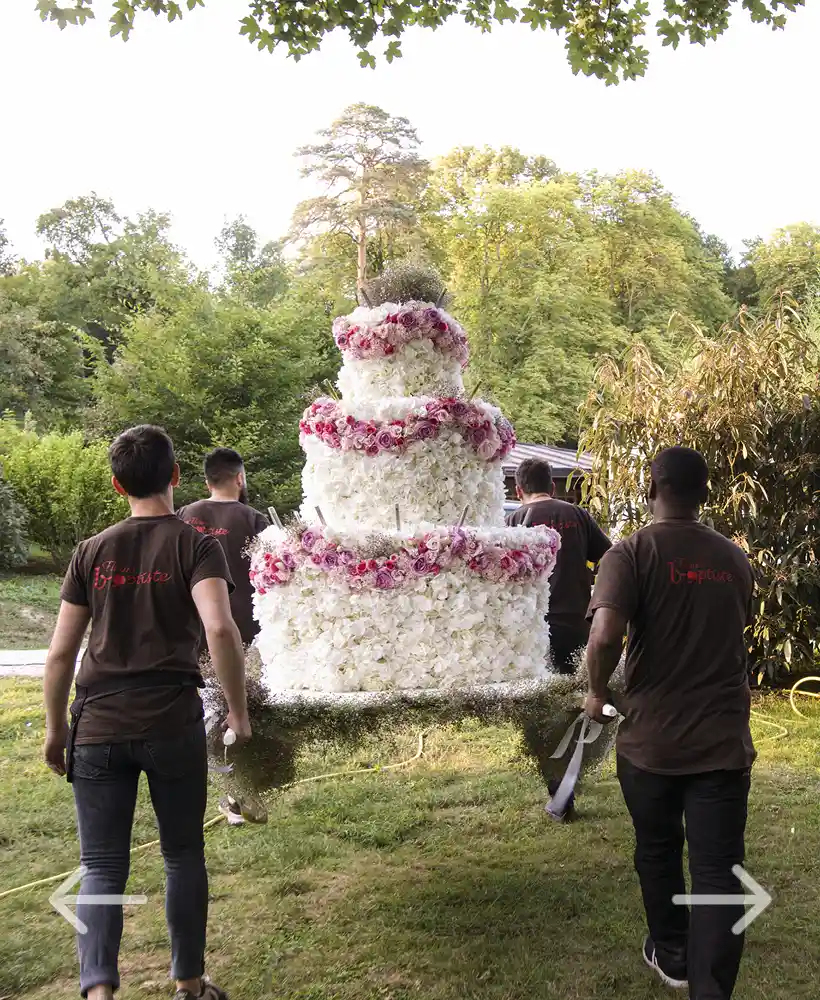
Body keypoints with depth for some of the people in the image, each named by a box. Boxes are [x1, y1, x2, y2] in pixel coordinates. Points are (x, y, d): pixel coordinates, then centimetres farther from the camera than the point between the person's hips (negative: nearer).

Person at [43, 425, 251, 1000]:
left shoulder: (92, 552, 7)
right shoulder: (196, 547, -3)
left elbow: (61, 652, 6)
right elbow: (220, 628, -20)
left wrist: (56, 729, 17)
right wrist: (239, 711, -9)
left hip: (99, 727, 2)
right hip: (174, 725, -2)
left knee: (102, 866, 7)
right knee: (184, 856, 15)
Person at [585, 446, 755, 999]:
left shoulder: (632, 553, -10)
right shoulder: (735, 558, 6)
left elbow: (605, 637, -24)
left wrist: (598, 692, -6)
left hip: (651, 738, -2)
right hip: (724, 738, 2)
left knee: (658, 851, 20)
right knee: (719, 870, 3)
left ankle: (672, 954, 39)